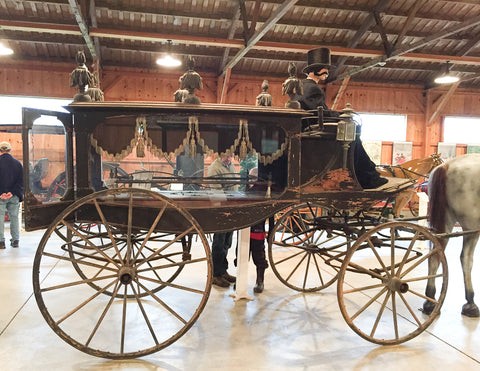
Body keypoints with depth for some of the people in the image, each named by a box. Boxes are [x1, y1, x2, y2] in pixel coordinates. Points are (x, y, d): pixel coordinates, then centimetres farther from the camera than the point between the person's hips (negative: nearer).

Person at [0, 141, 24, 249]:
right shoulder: (17, 163, 5)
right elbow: (21, 180, 0)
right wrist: (13, 192, -6)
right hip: (14, 196, 3)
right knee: (14, 217, 9)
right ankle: (15, 240, 13)